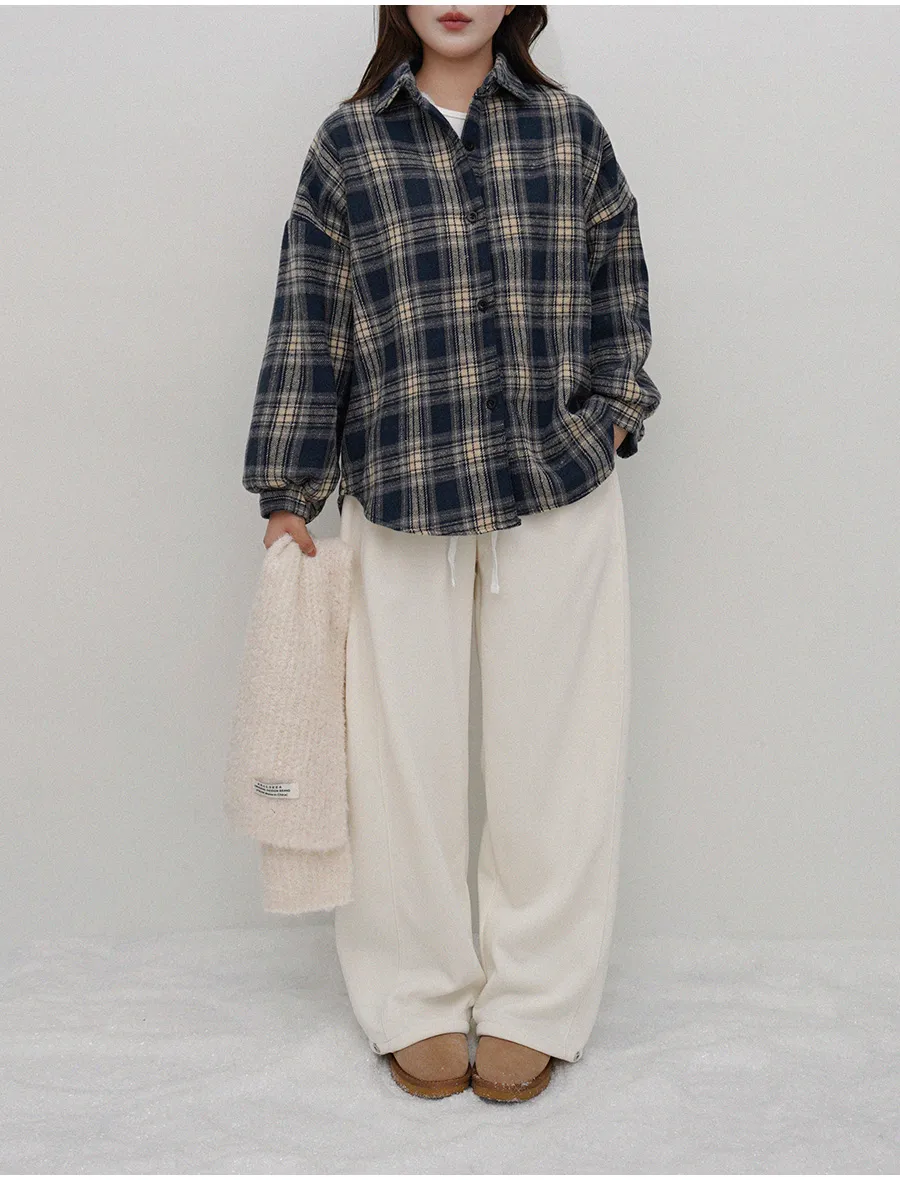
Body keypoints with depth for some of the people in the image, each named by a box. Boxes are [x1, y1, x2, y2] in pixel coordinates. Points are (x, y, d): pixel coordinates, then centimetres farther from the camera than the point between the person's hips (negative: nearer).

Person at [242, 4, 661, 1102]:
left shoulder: (569, 128, 7)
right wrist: (286, 498, 2)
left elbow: (621, 282, 17)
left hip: (561, 495, 1)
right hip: (398, 500, 0)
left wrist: (612, 411, 6)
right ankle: (418, 1002, 23)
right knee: (403, 753, 5)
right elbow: (307, 324, 3)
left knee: (551, 748, 5)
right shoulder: (346, 144, 4)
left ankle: (532, 1004, 21)